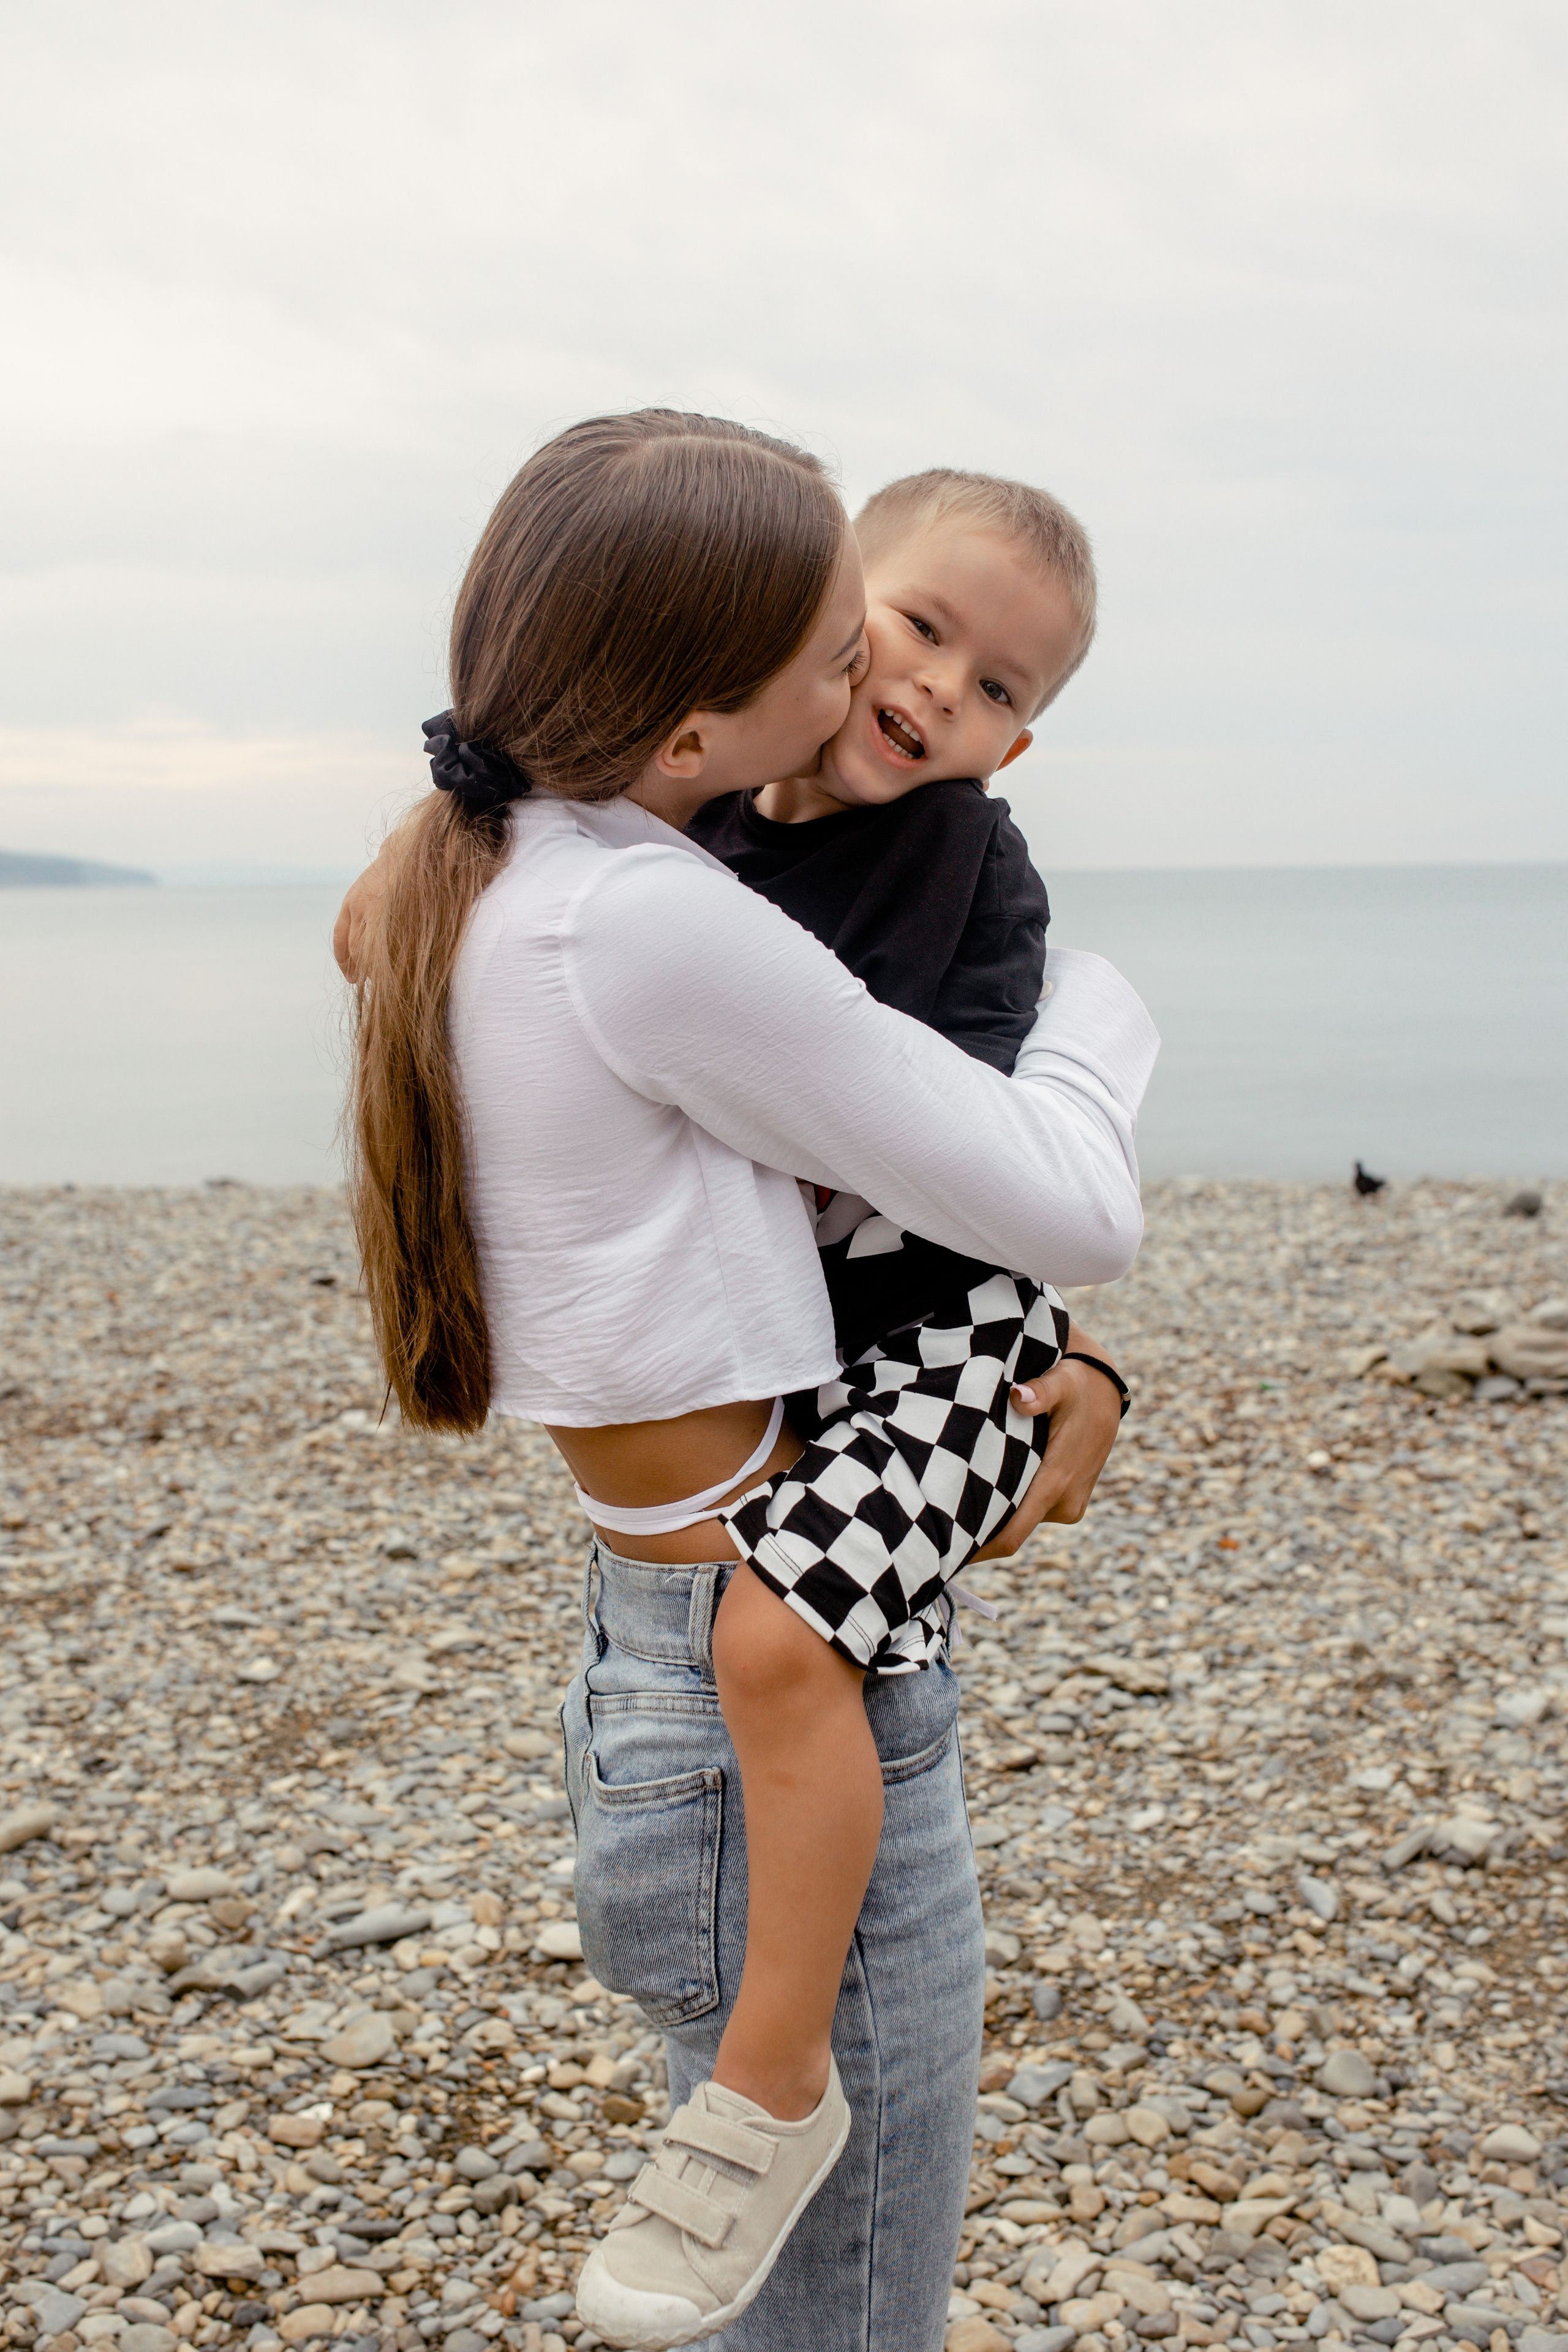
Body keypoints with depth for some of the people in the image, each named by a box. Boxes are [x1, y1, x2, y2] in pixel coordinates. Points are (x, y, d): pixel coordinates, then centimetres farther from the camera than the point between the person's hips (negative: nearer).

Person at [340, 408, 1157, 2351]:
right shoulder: (650, 927, -24)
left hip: (662, 1665, 9)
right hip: (789, 1729, -9)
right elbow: (1076, 1208, -18)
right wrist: (1102, 1008, 4)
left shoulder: (477, 875, 5)